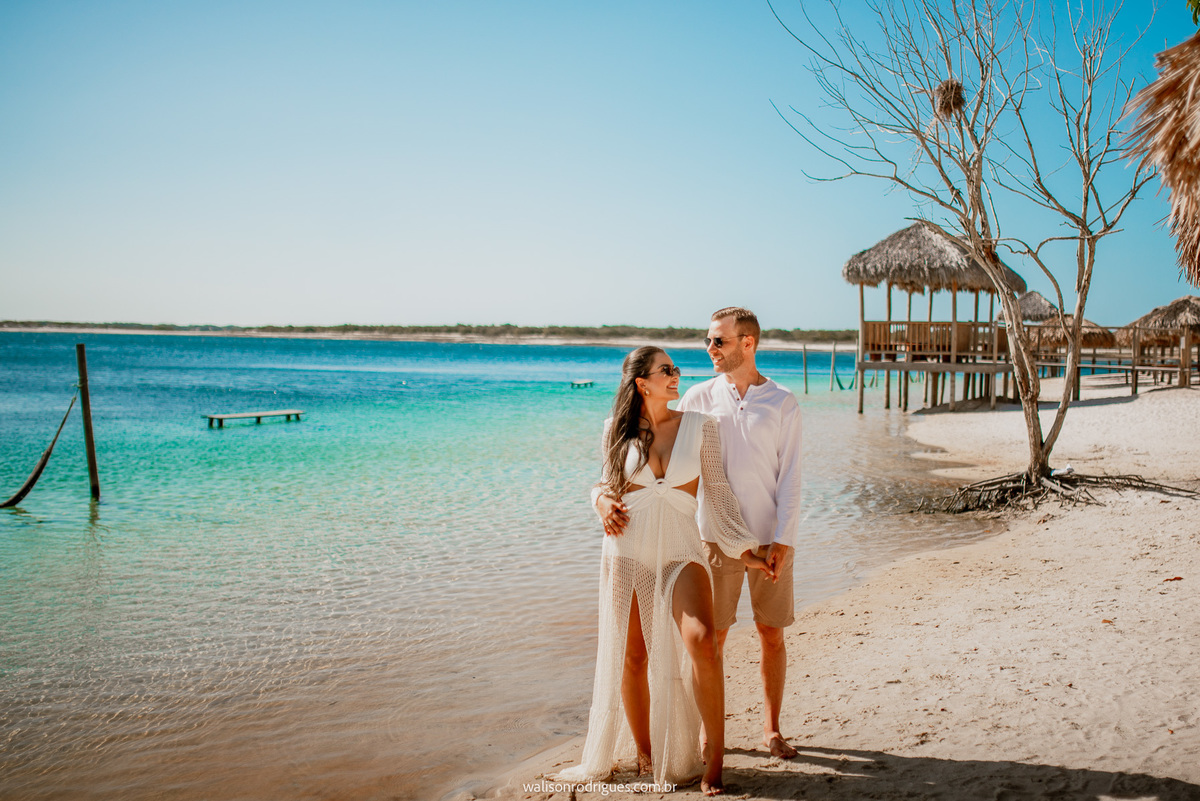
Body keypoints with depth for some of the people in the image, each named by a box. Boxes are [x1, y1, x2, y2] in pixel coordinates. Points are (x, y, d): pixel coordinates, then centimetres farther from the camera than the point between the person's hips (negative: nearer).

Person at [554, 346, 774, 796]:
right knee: (632, 656, 5)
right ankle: (644, 754, 25)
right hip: (627, 550, 1)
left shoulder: (699, 427, 2)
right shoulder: (618, 429, 4)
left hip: (680, 551, -1)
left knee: (702, 641, -22)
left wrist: (744, 551, -1)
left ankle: (714, 754, -7)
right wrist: (603, 501, -4)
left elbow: (717, 493, 4)